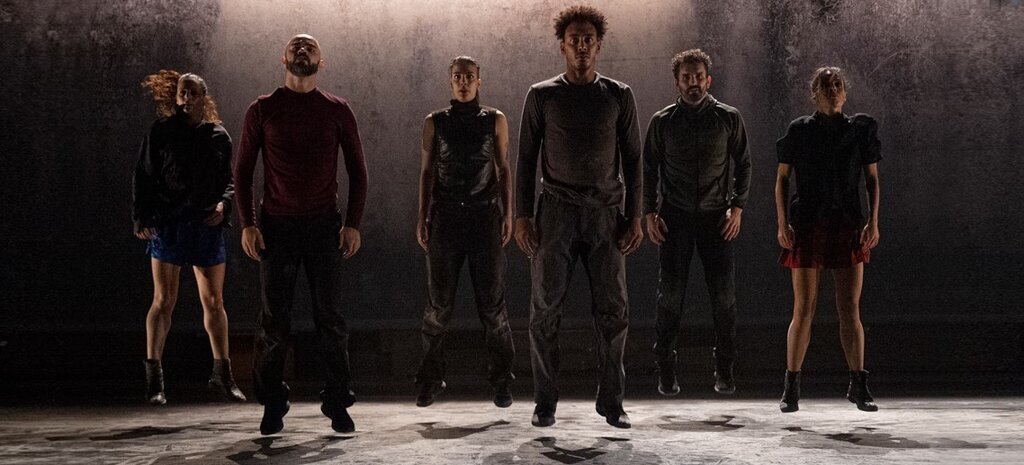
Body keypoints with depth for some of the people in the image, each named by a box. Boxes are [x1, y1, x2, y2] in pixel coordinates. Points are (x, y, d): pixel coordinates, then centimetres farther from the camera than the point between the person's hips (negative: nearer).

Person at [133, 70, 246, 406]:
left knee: (214, 301, 8)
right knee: (163, 301, -4)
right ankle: (154, 376, 2)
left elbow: (228, 179, 16)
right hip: (168, 223, -3)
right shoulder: (161, 132, 3)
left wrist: (224, 204, -4)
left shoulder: (219, 136, 10)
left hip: (207, 225, 3)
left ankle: (222, 374, 19)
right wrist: (141, 217, -8)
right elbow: (143, 176, 2)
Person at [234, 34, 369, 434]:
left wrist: (353, 223, -1)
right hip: (276, 226, 0)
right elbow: (243, 170, 7)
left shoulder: (337, 111, 7)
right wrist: (247, 224, -3)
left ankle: (338, 405, 9)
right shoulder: (262, 110, 6)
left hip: (325, 225, 0)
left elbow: (356, 170, 9)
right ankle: (272, 408, 11)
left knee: (330, 317, 1)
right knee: (274, 320, 1)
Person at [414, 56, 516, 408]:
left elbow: (503, 170, 10)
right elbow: (427, 172, 10)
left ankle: (501, 380, 8)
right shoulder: (435, 122, 9)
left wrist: (508, 215, 2)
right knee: (438, 304, 1)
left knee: (492, 303, 0)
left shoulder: (495, 121, 9)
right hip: (445, 219, 0)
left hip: (485, 218, 0)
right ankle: (430, 379, 10)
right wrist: (422, 219, 4)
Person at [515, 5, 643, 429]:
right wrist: (522, 215, -3)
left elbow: (632, 160, 9)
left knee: (613, 310, -1)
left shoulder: (619, 96, 9)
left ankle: (611, 401, 9)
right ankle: (545, 403, 7)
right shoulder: (542, 95, 6)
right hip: (556, 213, -1)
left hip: (605, 214, 1)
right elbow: (526, 158, 6)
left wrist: (634, 217, 2)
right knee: (545, 310, -1)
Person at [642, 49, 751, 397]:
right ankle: (665, 370, 8)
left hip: (716, 217, 0)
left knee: (724, 296, -2)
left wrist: (737, 208, 0)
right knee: (670, 296, -2)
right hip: (675, 218, 0)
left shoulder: (728, 118, 5)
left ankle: (724, 369, 10)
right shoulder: (663, 121, 5)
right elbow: (649, 169, 9)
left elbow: (743, 165, 10)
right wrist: (650, 214, 0)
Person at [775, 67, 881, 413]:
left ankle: (858, 385, 9)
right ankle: (791, 388, 6)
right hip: (807, 227, -1)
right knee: (803, 309, -2)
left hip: (848, 227, 2)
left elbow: (872, 179, 9)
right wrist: (782, 224, -4)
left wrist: (873, 222, -1)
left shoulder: (861, 129, 8)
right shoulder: (799, 130, 3)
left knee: (850, 309, 1)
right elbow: (782, 179, 5)